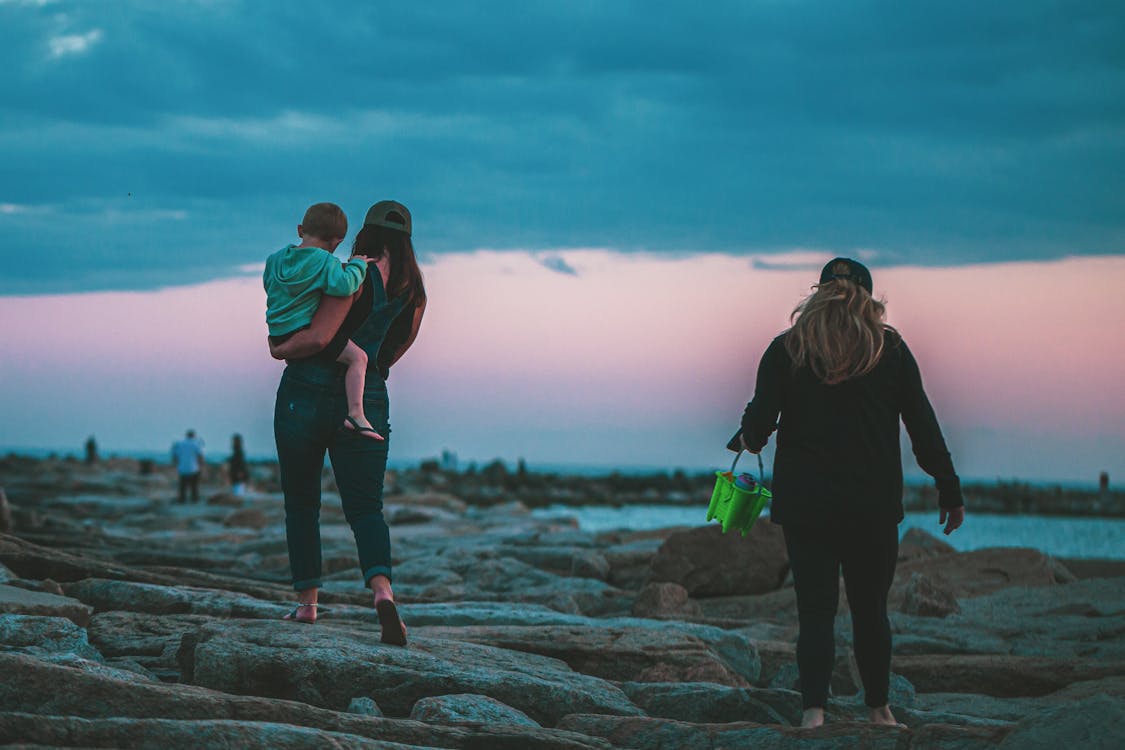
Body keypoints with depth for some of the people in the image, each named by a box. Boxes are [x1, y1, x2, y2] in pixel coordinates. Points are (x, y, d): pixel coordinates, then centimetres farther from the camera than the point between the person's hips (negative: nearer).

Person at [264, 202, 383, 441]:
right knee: (358, 356, -10)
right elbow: (343, 285, -27)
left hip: (278, 335, 8)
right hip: (304, 330, -8)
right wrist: (357, 264, -9)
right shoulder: (324, 261, -13)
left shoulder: (276, 258, 10)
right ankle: (355, 414, -20)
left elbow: (267, 283, 25)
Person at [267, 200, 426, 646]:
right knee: (365, 507, -1)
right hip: (368, 404, 4)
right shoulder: (414, 295, 7)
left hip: (307, 394, -4)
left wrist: (280, 350, -3)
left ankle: (306, 603, 13)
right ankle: (382, 589, -28)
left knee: (301, 505, 10)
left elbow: (319, 337, -21)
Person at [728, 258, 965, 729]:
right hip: (873, 506, 0)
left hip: (804, 504, 0)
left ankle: (814, 710, -9)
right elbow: (924, 428, 4)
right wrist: (950, 492, 11)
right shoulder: (891, 350, 1)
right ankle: (879, 709, 21)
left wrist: (744, 441, 19)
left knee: (815, 611, 3)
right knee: (870, 610, 12)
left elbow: (759, 423, -4)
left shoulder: (786, 350, 0)